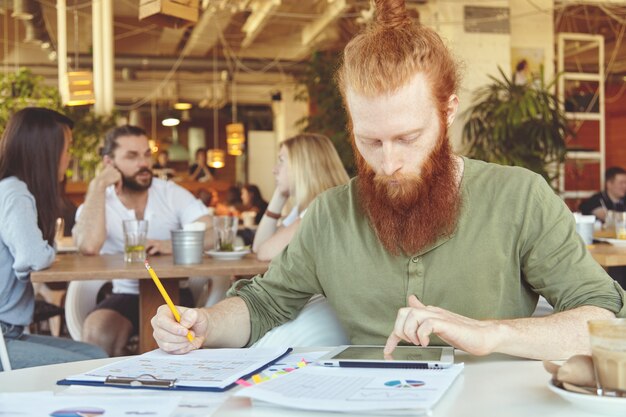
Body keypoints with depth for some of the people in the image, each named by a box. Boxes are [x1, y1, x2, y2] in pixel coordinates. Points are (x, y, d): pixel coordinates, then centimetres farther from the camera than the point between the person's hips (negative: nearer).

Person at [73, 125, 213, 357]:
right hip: (127, 295, 0)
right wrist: (98, 186, -17)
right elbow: (89, 246, -25)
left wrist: (174, 245, -31)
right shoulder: (95, 205, -2)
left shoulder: (173, 194, 1)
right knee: (97, 334, -30)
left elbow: (213, 235, -13)